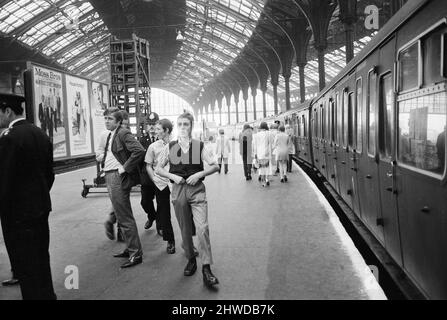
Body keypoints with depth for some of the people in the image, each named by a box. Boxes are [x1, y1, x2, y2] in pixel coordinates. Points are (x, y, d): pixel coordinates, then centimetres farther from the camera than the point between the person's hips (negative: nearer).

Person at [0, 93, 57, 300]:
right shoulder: (41, 134, 8)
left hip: (18, 212, -8)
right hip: (41, 207, 9)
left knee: (26, 267, 3)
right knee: (41, 259, 21)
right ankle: (47, 295, 34)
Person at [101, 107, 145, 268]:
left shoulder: (123, 134, -13)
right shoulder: (110, 136, 16)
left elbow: (139, 151, -26)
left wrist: (125, 168, -21)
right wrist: (103, 161, 15)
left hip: (118, 178, -10)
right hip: (110, 178, 10)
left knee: (125, 218, -6)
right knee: (121, 216, 17)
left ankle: (136, 254, 2)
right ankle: (130, 249, 28)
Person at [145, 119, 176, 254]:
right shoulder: (153, 146, 3)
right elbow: (148, 166, 9)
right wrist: (154, 179, -2)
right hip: (161, 184, 1)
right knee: (163, 215, 5)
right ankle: (170, 241, 21)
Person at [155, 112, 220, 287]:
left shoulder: (200, 146, -1)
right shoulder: (170, 147, 4)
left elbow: (215, 166, 1)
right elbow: (158, 169, 10)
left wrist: (198, 174, -13)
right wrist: (173, 176, -7)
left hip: (197, 189, -2)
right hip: (178, 189, 2)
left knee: (202, 228, -12)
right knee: (185, 228, 11)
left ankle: (206, 269, -9)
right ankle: (191, 259, 30)